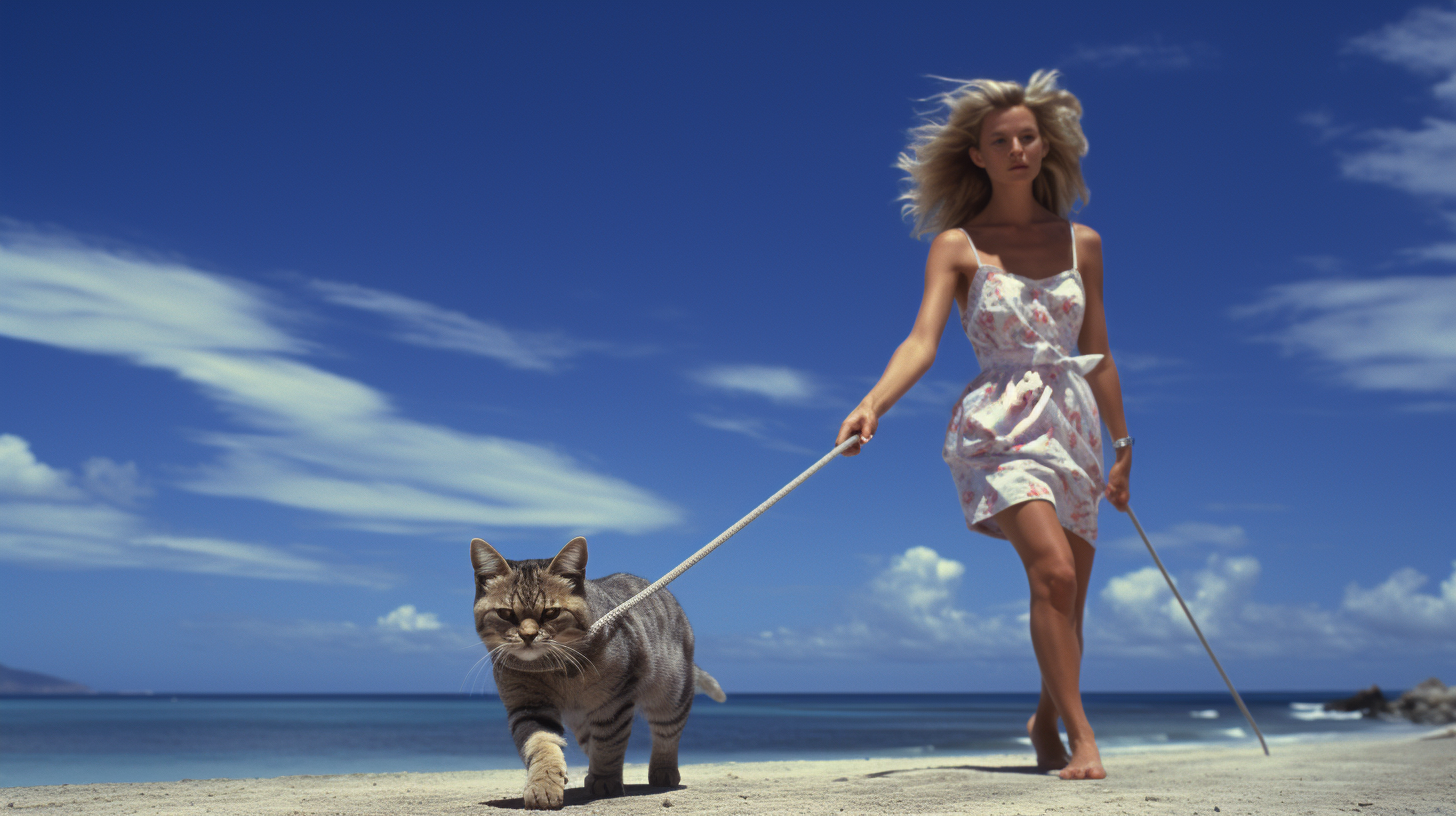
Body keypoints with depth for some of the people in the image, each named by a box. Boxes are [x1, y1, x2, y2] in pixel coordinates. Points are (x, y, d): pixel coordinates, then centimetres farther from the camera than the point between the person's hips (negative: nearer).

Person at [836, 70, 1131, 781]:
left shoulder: (1081, 243, 10)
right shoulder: (956, 246, 1)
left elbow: (1098, 355, 16)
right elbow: (922, 340, -12)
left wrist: (1122, 446, 19)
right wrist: (872, 404, -29)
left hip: (1073, 426, 4)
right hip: (1001, 426, -4)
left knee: (1068, 604, 7)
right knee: (1052, 570, -24)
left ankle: (1047, 722, 33)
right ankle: (1082, 738, -15)